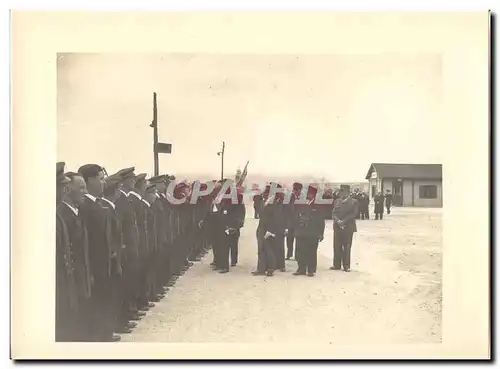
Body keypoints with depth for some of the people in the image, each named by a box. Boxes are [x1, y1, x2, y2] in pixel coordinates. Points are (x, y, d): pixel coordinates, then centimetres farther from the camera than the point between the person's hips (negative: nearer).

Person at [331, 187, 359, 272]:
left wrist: (343, 221, -16)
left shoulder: (354, 202, 0)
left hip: (348, 227, -4)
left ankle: (346, 266, 5)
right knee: (337, 246, 3)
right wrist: (337, 221, -11)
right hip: (337, 227, 4)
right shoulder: (337, 201, 14)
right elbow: (334, 213, 8)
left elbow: (353, 214, -10)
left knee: (347, 246, 0)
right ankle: (337, 265, 9)